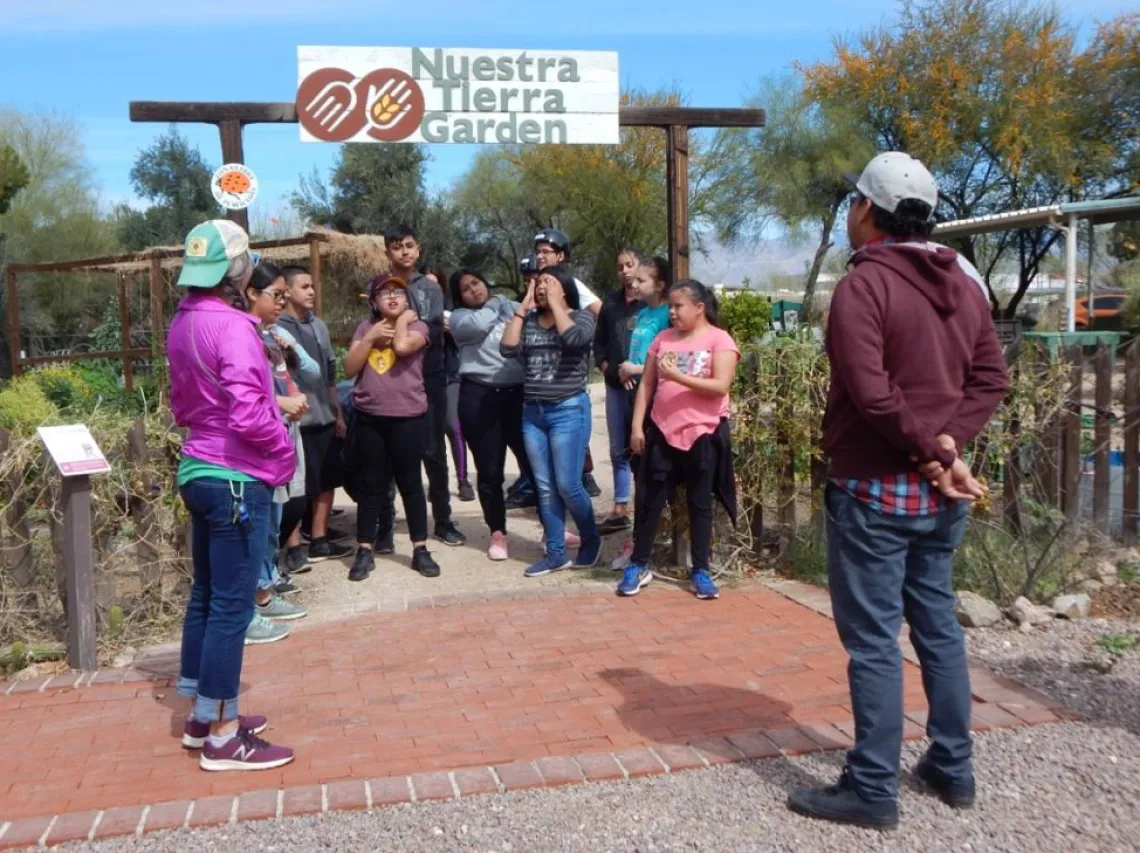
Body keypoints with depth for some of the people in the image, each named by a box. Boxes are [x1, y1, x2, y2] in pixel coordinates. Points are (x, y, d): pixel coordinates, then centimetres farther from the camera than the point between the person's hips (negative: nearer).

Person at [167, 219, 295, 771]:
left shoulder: (182, 324, 8)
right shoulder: (231, 326, -20)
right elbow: (249, 416, -26)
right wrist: (284, 446, -10)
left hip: (199, 470, 9)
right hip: (236, 478, -9)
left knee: (205, 595, 16)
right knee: (231, 606, -2)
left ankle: (202, 715, 29)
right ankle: (222, 737, 8)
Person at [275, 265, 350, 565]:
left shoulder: (319, 326, 13)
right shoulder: (274, 328, -9)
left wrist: (338, 412, 18)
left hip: (324, 418, 7)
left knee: (326, 481, 12)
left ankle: (319, 540, 23)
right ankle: (294, 547, 10)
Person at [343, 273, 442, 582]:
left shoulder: (417, 326, 0)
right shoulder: (366, 327, 10)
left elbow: (402, 346, -22)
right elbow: (349, 369, 3)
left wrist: (403, 319, -4)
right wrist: (370, 337, -6)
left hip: (408, 417, -3)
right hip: (368, 418, 3)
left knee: (410, 482, 5)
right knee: (369, 485, 8)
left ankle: (420, 550, 14)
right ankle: (365, 551, 16)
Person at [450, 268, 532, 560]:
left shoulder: (512, 308, 11)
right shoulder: (460, 317, 5)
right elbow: (480, 325, -17)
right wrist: (493, 304, -1)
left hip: (518, 394, 1)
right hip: (479, 397, -1)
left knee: (533, 462, 4)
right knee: (489, 470, 6)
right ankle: (497, 533, 20)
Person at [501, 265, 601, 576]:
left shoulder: (581, 317, -1)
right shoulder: (529, 320, 11)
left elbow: (572, 338, -24)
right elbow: (508, 349, -3)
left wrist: (555, 303, -12)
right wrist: (522, 308, -1)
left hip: (568, 410, -5)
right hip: (532, 412, 5)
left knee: (567, 485, -4)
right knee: (545, 487, 7)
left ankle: (591, 540, 20)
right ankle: (555, 554, 16)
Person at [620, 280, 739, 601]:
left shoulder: (719, 339, -4)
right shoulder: (663, 338, 9)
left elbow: (720, 386, -15)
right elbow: (646, 385, 9)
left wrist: (677, 376, -20)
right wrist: (637, 426, 1)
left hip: (702, 434, -3)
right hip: (662, 431, 4)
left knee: (699, 503, 7)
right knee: (649, 500, 6)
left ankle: (700, 570, 17)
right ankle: (638, 565, 18)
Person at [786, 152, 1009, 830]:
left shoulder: (865, 283, -14)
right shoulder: (964, 285, 10)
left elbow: (870, 392, -22)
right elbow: (992, 379, 6)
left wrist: (933, 449, -12)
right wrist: (948, 443, -5)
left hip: (875, 489, -8)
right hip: (940, 492, 8)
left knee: (873, 639, 0)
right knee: (938, 625, 17)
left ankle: (873, 788, 8)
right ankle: (953, 768, 27)